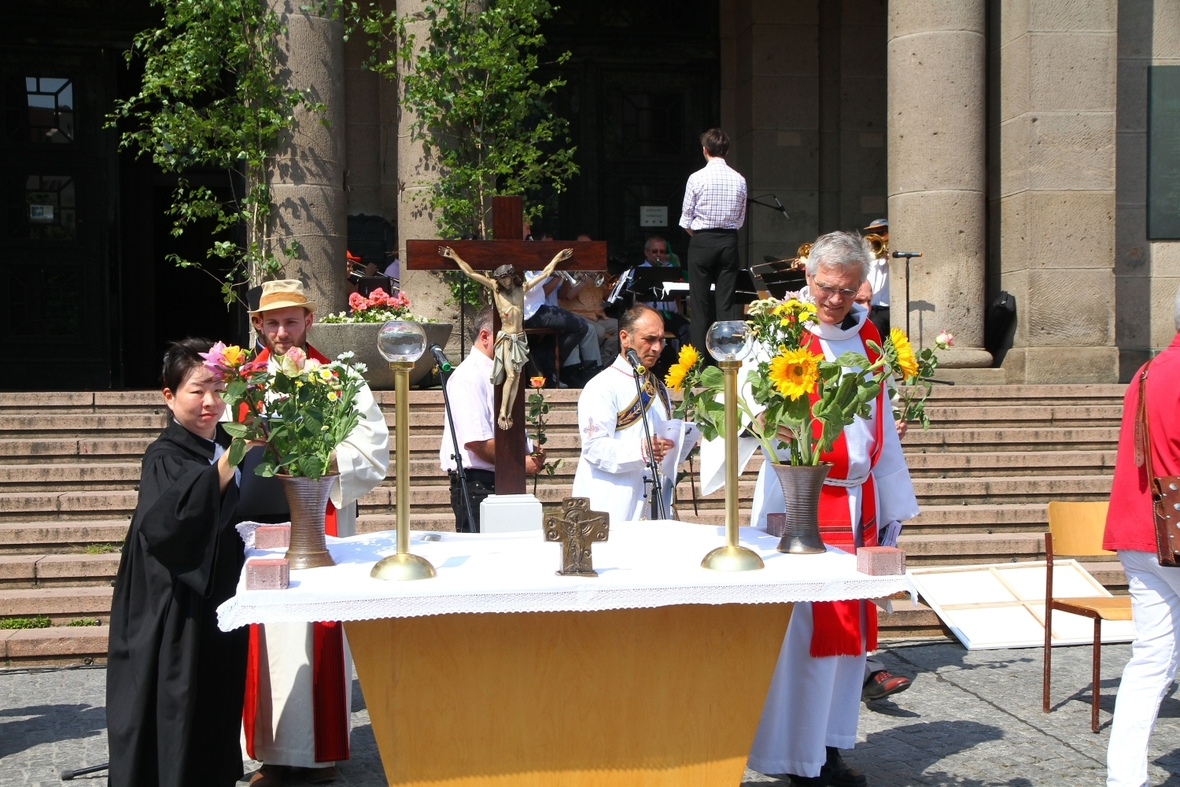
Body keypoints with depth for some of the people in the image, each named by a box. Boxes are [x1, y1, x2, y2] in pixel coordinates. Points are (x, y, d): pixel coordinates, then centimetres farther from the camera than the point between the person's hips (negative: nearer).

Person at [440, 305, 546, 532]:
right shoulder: (469, 377, -12)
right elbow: (476, 441, -21)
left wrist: (532, 456, 6)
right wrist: (520, 463, -13)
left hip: (504, 483, 9)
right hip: (477, 485, -9)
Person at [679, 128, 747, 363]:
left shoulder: (697, 178, -8)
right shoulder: (739, 180, 2)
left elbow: (686, 220, -2)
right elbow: (741, 219, 8)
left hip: (701, 242, -3)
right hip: (729, 242, 3)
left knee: (700, 302, 2)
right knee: (726, 302, 4)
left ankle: (701, 359, 3)